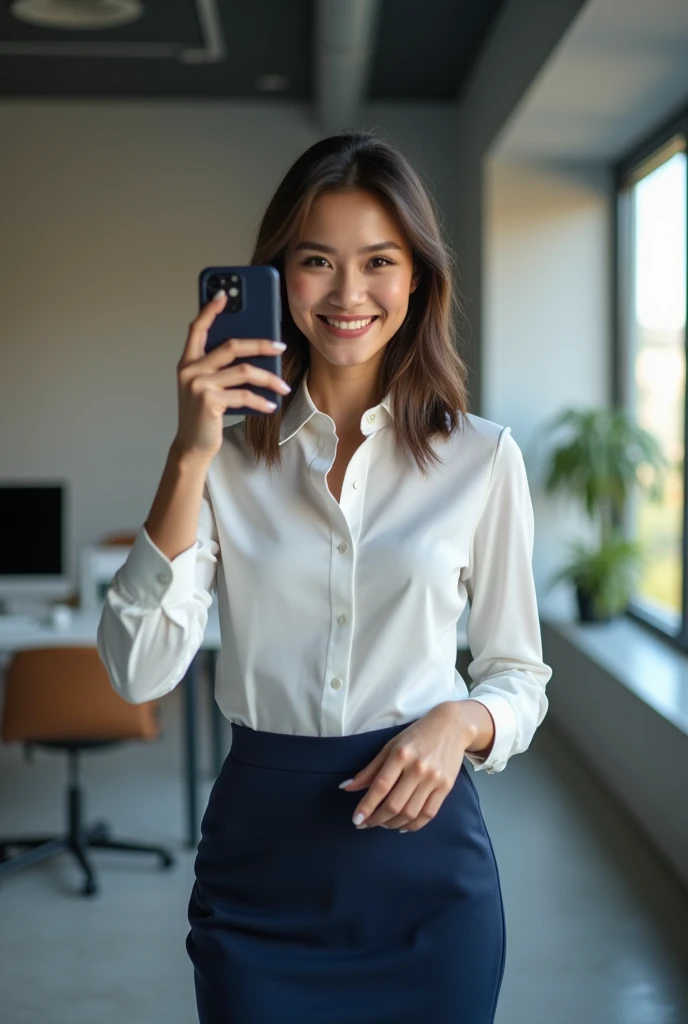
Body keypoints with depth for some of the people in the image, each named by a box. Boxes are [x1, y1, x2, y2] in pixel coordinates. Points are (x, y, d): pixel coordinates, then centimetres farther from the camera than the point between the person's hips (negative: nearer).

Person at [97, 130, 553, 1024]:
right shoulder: (231, 460, -1)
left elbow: (519, 675, 5)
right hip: (260, 855, 1)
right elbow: (139, 671, -11)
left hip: (423, 841, 0)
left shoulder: (482, 457, -3)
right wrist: (190, 458, -18)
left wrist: (461, 723, -17)